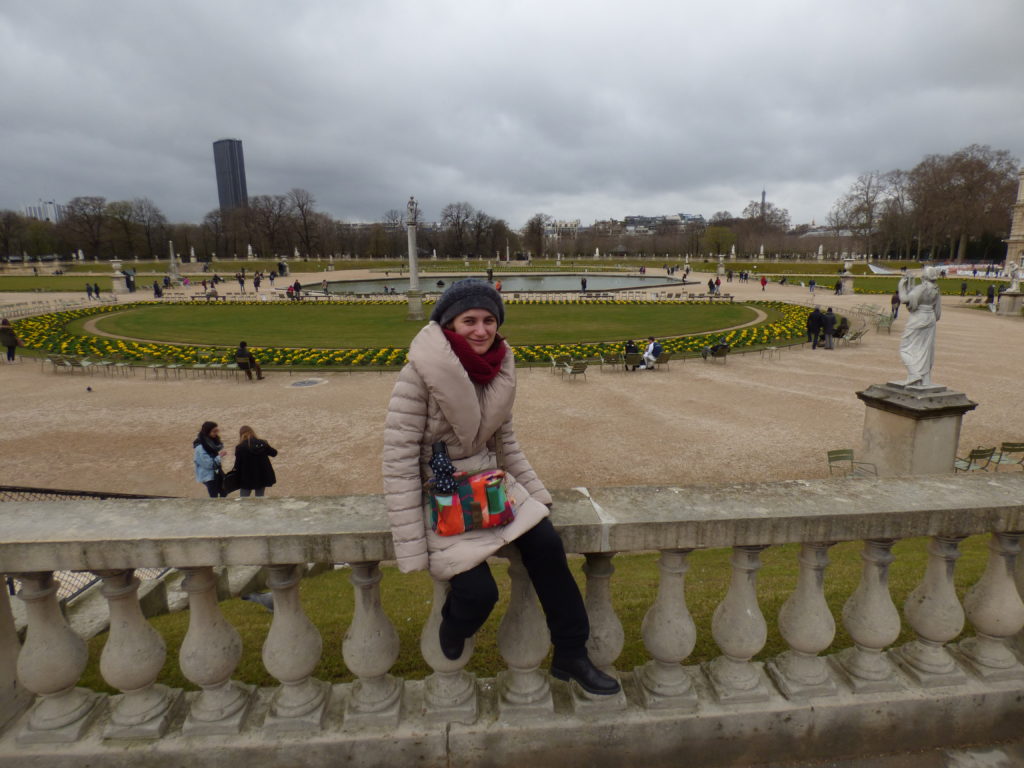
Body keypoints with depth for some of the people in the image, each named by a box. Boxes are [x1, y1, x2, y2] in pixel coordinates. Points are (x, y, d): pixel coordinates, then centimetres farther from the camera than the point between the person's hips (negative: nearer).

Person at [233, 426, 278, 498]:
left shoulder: (240, 447, -14)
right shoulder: (262, 443, -4)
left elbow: (237, 465, -11)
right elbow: (274, 453, 12)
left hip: (247, 479, -3)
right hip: (262, 477, 3)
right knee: (260, 499, 14)